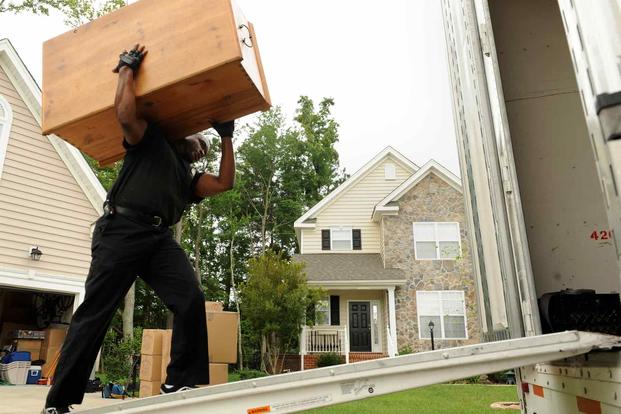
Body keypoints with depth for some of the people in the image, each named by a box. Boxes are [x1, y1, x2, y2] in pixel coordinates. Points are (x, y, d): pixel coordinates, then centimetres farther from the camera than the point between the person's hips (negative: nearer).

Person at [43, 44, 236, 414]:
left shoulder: (188, 179, 29)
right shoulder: (151, 140, 16)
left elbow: (225, 182, 15)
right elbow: (125, 112, -2)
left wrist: (227, 137, 23)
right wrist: (128, 69, 10)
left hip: (161, 239, 5)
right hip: (122, 230, -4)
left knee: (192, 299, -18)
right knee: (95, 312, -4)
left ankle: (180, 381, -10)